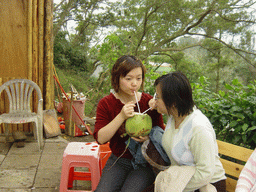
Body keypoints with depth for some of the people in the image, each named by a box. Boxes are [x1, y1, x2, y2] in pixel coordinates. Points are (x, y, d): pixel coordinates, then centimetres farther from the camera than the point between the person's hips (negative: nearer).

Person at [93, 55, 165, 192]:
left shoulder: (150, 102, -4)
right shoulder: (106, 104, -3)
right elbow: (100, 138, -13)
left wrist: (149, 138, -17)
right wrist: (121, 116, -24)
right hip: (118, 160, 1)